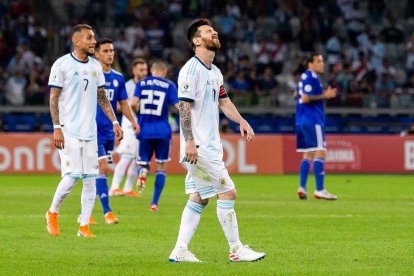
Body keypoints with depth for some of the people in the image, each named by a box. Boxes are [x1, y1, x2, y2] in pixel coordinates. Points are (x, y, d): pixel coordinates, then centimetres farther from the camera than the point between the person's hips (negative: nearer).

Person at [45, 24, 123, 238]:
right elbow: (54, 98, -7)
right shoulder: (62, 64, -6)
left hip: (90, 131, 6)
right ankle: (52, 213, 11)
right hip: (69, 130, -6)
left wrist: (114, 122, 8)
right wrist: (57, 128, -14)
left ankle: (84, 226, 6)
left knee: (90, 178, 1)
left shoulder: (95, 66, 12)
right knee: (72, 176, -12)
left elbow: (102, 97, 17)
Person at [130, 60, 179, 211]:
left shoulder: (141, 83, 6)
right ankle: (154, 203, 5)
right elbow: (178, 106, -8)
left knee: (143, 163, 14)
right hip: (162, 131, -1)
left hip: (144, 131, 1)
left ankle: (142, 172, -24)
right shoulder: (169, 85, 1)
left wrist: (136, 108, 14)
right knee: (161, 167, 12)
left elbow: (134, 103, -7)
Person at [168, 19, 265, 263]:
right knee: (228, 192, -8)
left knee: (199, 198, 9)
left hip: (210, 146, 9)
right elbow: (184, 107, -17)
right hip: (198, 147, -9)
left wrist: (241, 121, 5)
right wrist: (189, 141, -22)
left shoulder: (215, 72, 15)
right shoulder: (191, 69, -13)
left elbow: (223, 102, 23)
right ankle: (236, 250, -1)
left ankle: (180, 251, 12)